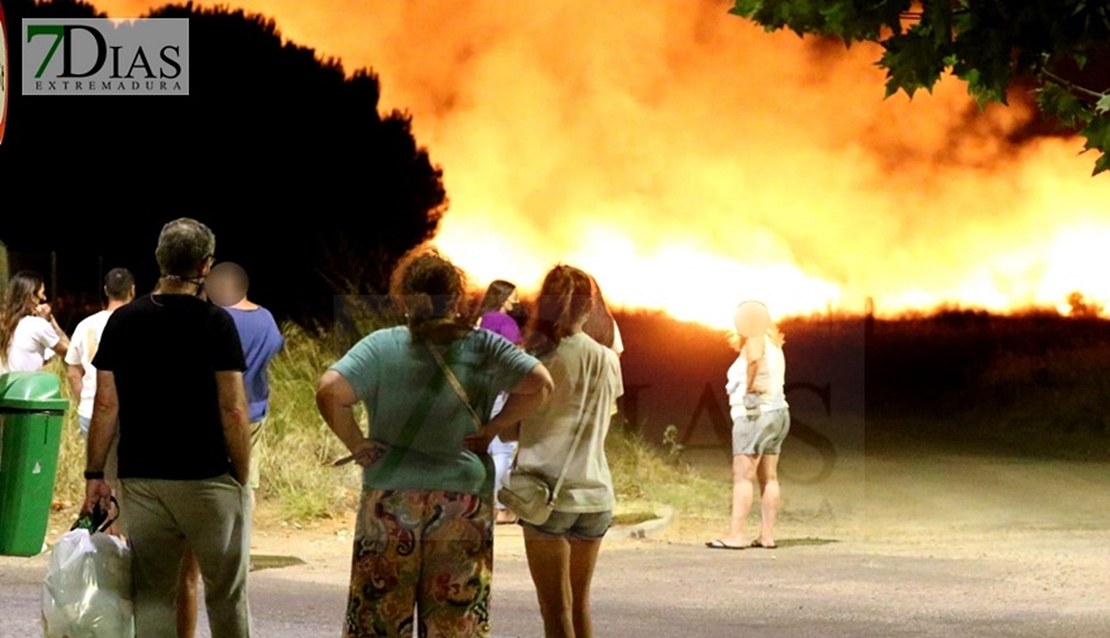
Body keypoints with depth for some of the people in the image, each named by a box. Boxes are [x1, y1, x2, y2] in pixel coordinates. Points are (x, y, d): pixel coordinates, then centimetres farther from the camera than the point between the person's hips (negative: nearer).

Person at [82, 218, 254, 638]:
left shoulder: (122, 322, 3)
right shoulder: (215, 323, -8)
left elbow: (106, 405, 3)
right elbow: (233, 411, -10)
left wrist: (95, 474, 9)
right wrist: (242, 477, -2)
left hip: (140, 480, 4)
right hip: (207, 479, -4)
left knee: (153, 595, 7)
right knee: (225, 593, 6)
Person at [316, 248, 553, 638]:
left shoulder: (382, 347, -3)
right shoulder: (483, 348, 1)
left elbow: (329, 392, -16)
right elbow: (539, 384, -8)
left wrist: (356, 445, -5)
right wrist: (493, 428, 0)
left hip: (391, 500, -1)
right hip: (465, 502, 1)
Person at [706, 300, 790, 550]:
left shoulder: (755, 341, -10)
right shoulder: (772, 345, 17)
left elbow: (755, 359, -28)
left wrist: (749, 386, -16)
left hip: (755, 414, -10)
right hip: (777, 411, 10)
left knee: (743, 475, -11)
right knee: (768, 477, 7)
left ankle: (736, 535, -17)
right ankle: (767, 535, 5)